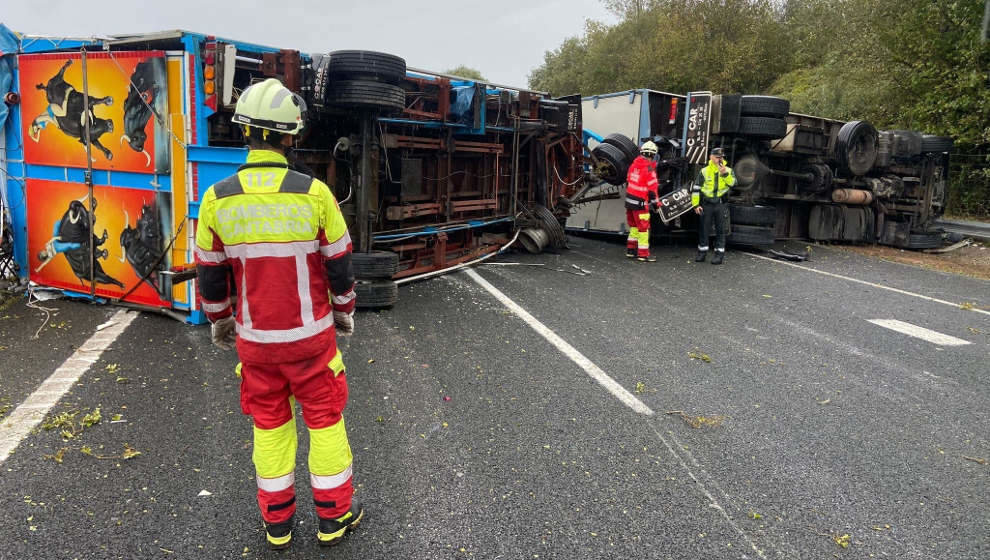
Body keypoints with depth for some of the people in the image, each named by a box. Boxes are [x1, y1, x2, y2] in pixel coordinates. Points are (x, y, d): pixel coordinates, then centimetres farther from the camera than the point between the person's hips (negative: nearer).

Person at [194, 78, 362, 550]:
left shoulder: (218, 199, -8)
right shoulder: (314, 193, -15)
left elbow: (210, 274, 1)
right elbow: (339, 264, -6)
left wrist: (218, 320, 19)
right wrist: (344, 310, 12)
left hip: (254, 338, 2)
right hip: (310, 334, -2)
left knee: (269, 425, 17)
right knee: (325, 419, 13)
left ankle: (277, 521, 30)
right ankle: (333, 515, 27)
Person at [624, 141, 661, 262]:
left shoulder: (634, 164, 5)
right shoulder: (649, 169, -17)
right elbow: (652, 188, -16)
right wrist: (656, 202, -5)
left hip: (629, 200, 8)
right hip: (640, 203, -8)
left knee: (634, 226, 19)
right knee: (643, 228, 1)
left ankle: (631, 250, 25)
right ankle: (643, 254, 4)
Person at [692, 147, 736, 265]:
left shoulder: (728, 170, 7)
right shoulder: (704, 171, 4)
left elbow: (732, 183, -10)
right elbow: (696, 189, 3)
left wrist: (725, 174, -24)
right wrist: (696, 204, -3)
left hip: (721, 205, 0)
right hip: (706, 204, 0)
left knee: (720, 230, 2)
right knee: (703, 229, 5)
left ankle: (719, 254, 7)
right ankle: (702, 252, 18)